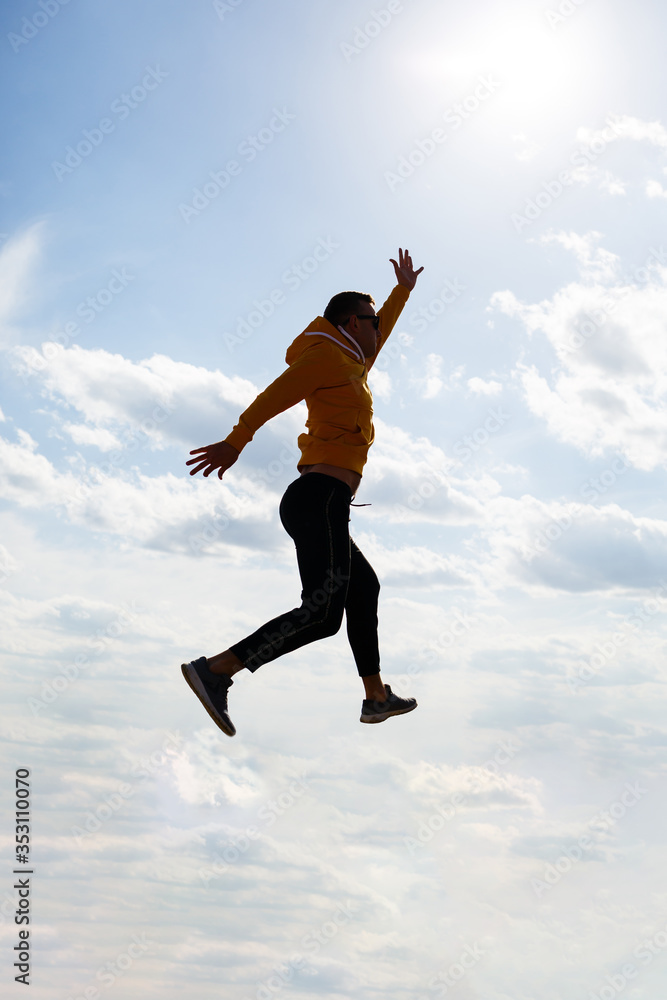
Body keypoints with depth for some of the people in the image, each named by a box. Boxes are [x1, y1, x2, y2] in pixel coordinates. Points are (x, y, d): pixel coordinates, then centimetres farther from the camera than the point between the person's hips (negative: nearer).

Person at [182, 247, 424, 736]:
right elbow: (276, 394, -16)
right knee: (323, 612, -21)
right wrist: (236, 441, -28)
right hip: (323, 498, -11)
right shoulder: (329, 356, -1)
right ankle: (216, 670, -31)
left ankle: (377, 697, 33)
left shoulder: (348, 365, 26)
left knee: (364, 589, 25)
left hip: (312, 504, 11)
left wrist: (403, 289, 56)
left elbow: (378, 338, 47)